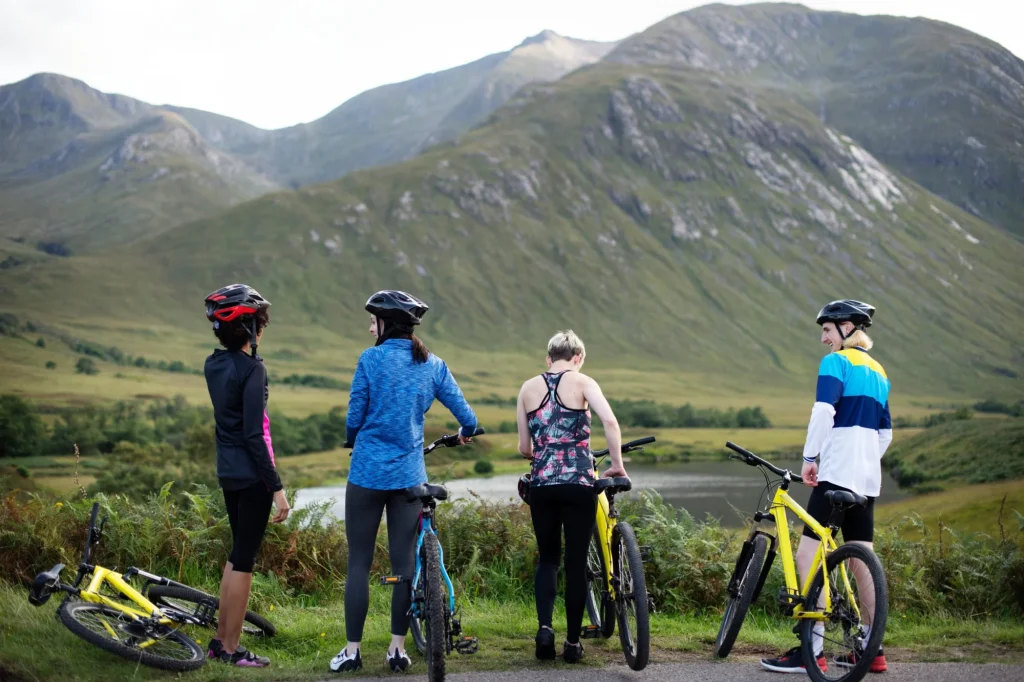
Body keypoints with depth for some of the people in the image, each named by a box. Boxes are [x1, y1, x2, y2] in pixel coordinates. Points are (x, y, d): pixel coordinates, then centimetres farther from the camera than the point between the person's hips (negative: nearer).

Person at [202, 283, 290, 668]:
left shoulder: (214, 365, 6)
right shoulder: (252, 369, -19)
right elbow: (253, 434, -21)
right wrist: (277, 487, -18)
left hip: (228, 473, 9)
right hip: (252, 475, -8)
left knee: (238, 553, 19)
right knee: (244, 559, 0)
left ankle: (220, 640, 24)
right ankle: (231, 649, 8)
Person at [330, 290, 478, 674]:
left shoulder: (371, 359, -8)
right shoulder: (432, 365, 3)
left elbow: (354, 417, -5)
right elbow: (466, 416, 5)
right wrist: (466, 433, 29)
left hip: (368, 472, -3)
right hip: (409, 475, 3)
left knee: (359, 562, 4)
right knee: (404, 560, 8)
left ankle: (352, 650, 6)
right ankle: (398, 648, 10)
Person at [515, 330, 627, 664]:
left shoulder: (528, 388, 9)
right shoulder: (582, 382, 0)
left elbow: (524, 447, 9)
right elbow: (610, 421, -17)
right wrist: (617, 464, -6)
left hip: (542, 485, 2)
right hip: (578, 483, -2)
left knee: (547, 558, 18)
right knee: (576, 562, 8)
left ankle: (544, 627, -3)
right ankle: (573, 642, 13)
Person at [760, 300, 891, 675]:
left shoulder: (837, 361, -6)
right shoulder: (879, 371, 19)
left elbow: (824, 409, -20)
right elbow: (885, 432, 22)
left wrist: (810, 457, -15)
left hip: (836, 473, -9)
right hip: (868, 479, 9)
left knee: (807, 555, -7)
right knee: (862, 561, 12)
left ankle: (812, 650, -11)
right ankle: (871, 648, 16)